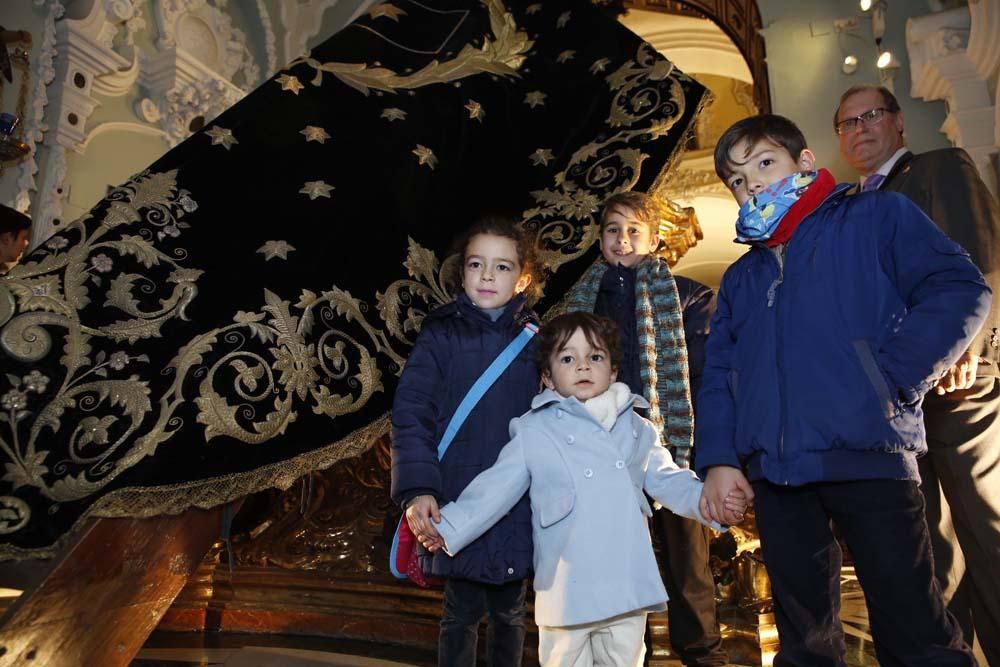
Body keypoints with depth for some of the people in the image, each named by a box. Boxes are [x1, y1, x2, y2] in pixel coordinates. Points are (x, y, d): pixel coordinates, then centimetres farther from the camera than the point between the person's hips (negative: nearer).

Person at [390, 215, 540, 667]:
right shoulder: (441, 333, -4)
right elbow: (411, 415, -8)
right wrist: (417, 489, -18)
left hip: (518, 503, 3)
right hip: (460, 499, -2)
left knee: (509, 611, 17)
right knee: (463, 612, 8)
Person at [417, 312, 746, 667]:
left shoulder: (635, 428, 9)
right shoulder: (534, 432, -2)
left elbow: (668, 481, 15)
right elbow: (496, 488, -4)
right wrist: (448, 527, -13)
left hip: (628, 587, 3)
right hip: (567, 590, -3)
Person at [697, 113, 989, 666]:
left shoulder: (876, 217, 5)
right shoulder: (739, 278, 19)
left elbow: (960, 290, -6)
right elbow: (717, 376, 14)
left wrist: (893, 378, -14)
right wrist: (717, 458, 2)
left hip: (867, 457, -5)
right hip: (774, 473, 5)